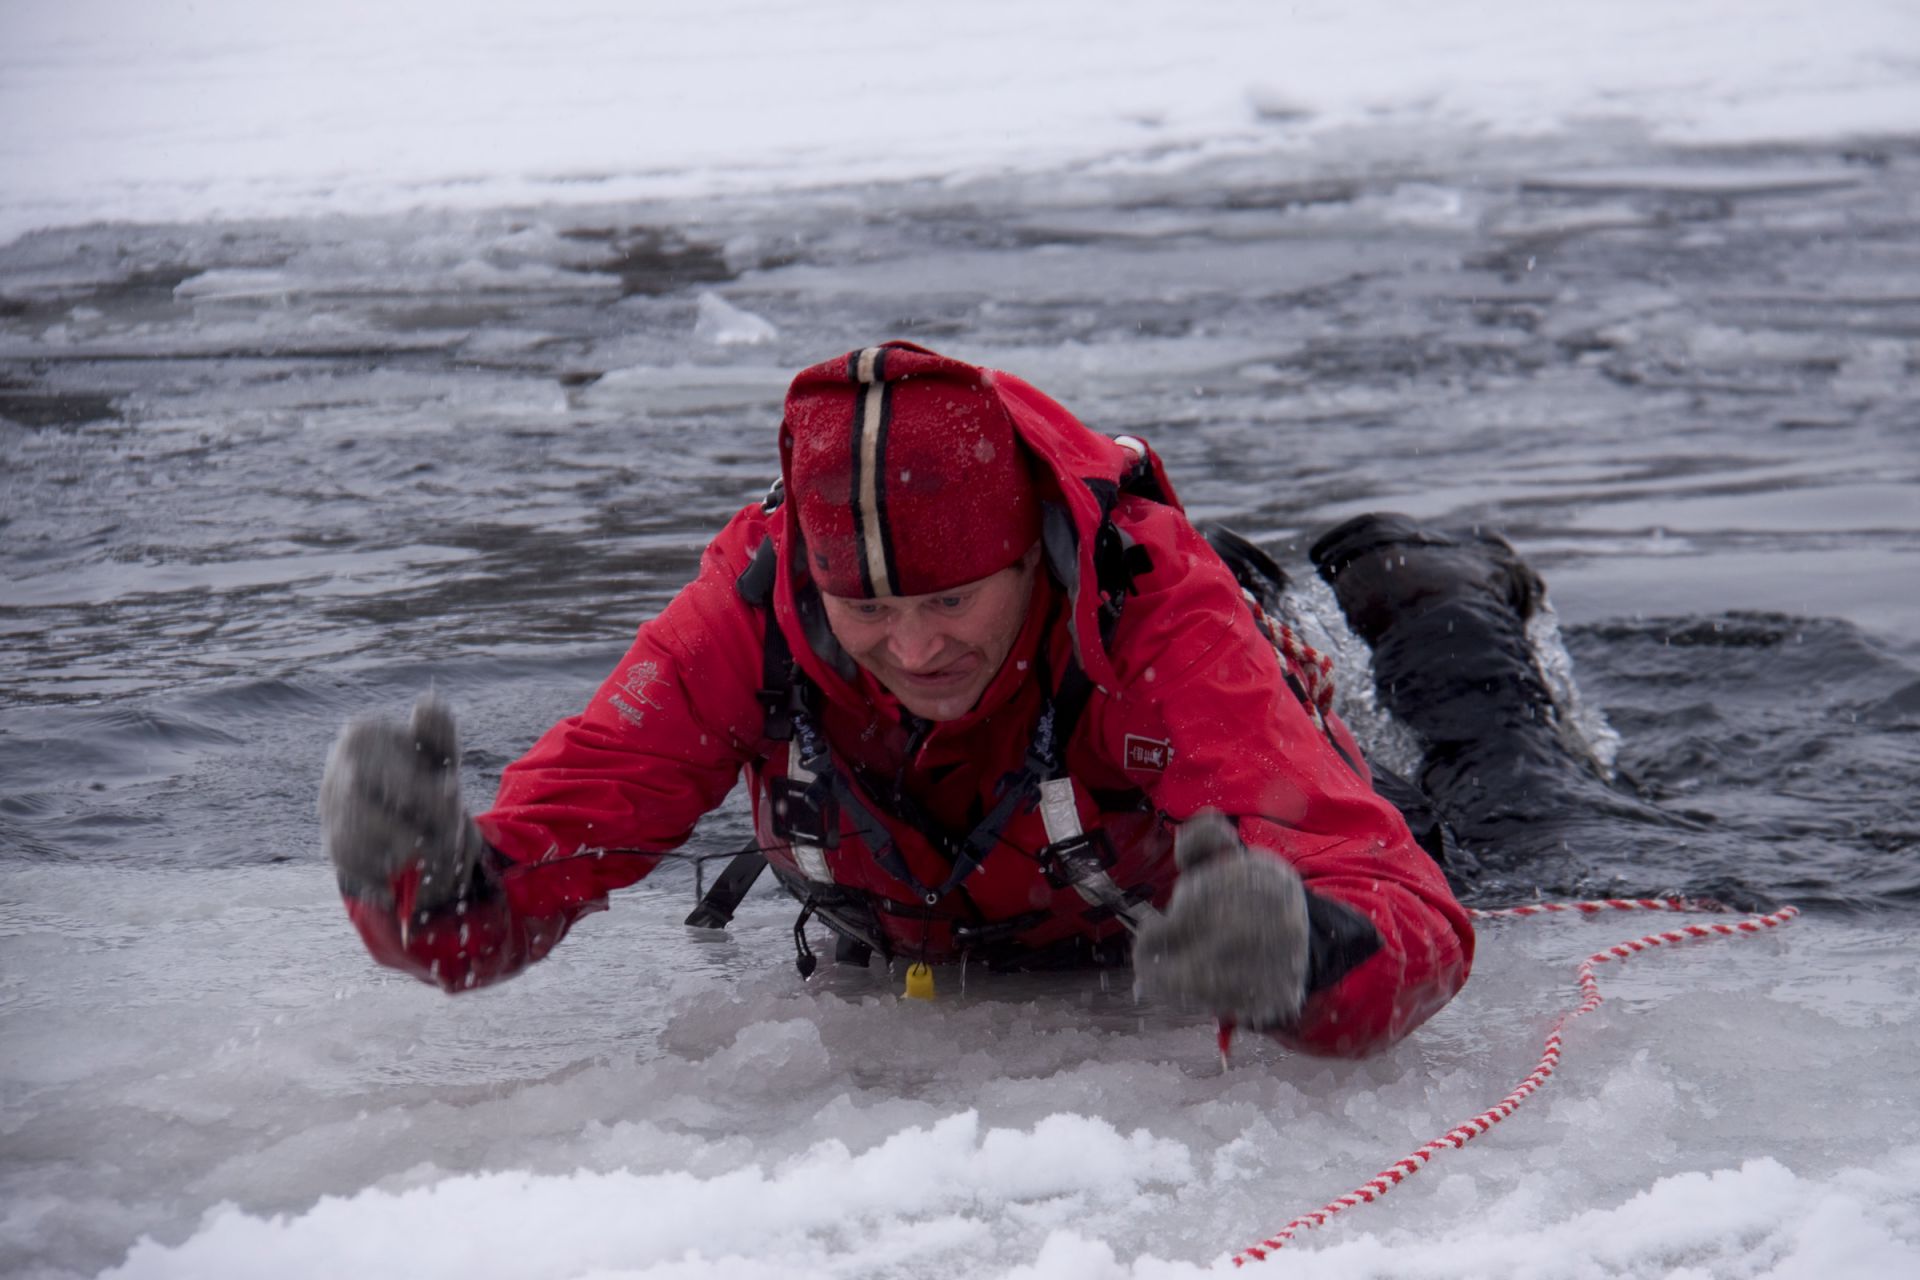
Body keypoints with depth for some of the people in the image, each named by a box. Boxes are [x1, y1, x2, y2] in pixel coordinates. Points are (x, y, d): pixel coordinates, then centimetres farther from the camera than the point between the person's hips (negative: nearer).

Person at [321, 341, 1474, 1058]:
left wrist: (1298, 954, -79)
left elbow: (1424, 928, -54)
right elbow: (522, 875, -35)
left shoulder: (1158, 603, -46)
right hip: (918, 961, 3)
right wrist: (423, 880, -59)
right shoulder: (756, 606, -37)